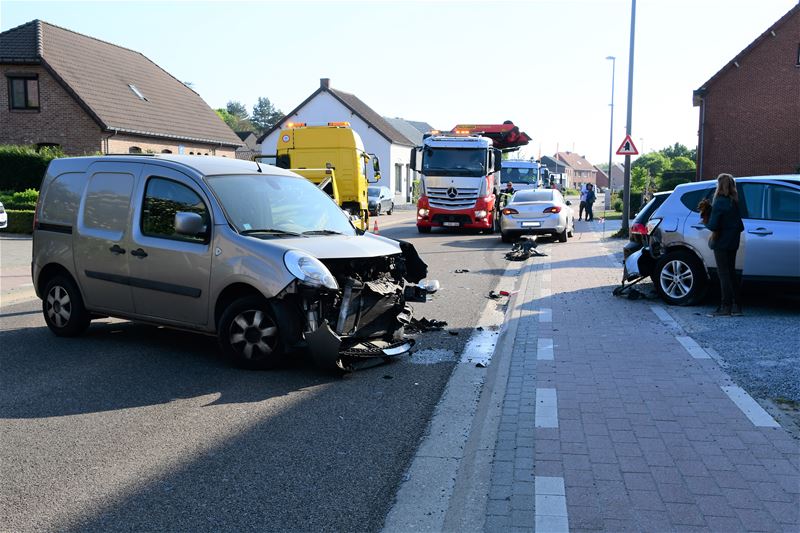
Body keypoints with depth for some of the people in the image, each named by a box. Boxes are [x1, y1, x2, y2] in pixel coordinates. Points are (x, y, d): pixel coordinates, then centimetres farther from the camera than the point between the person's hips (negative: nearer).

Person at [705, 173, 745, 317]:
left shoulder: (720, 202, -14)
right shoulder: (735, 202, 9)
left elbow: (714, 223, -17)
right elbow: (739, 225, 10)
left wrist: (713, 235, -3)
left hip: (721, 242, -7)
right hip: (733, 241, 7)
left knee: (723, 273, -4)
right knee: (731, 272, 13)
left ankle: (725, 307, -3)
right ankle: (736, 306, 16)